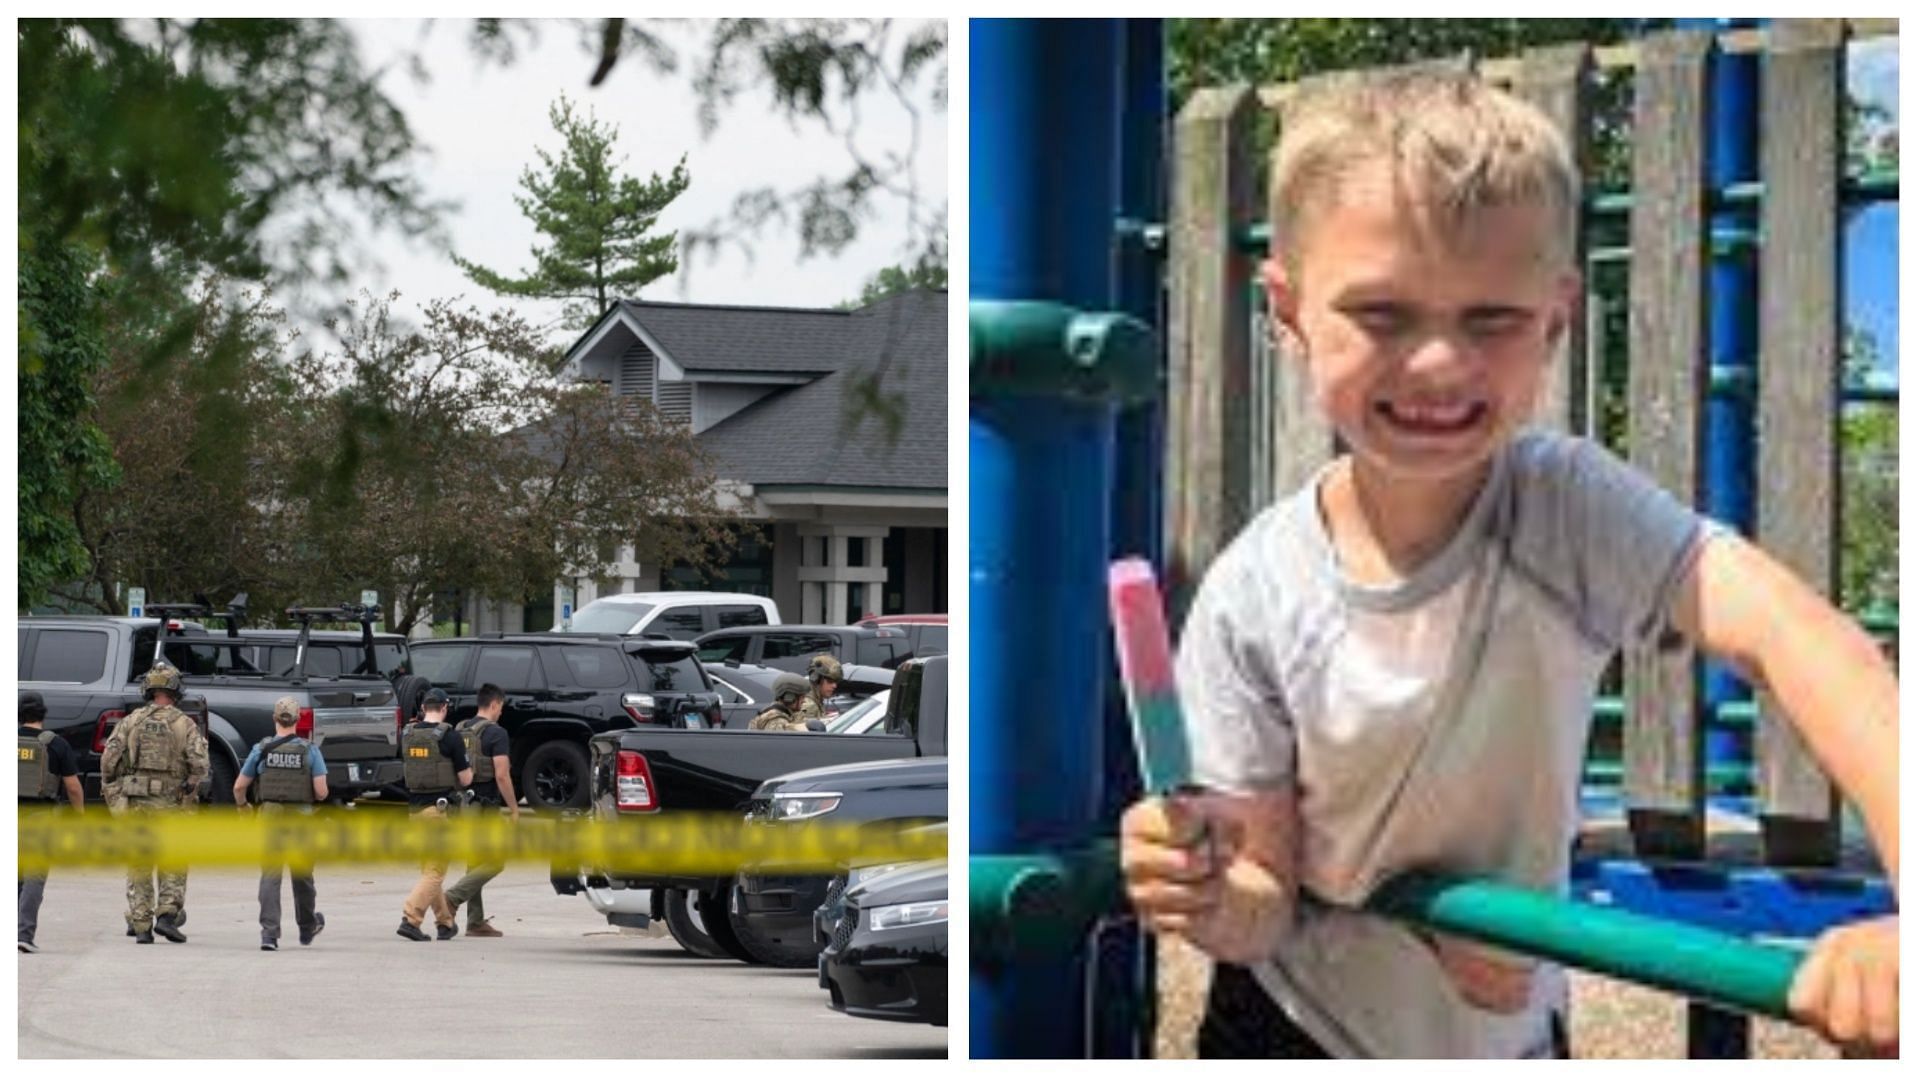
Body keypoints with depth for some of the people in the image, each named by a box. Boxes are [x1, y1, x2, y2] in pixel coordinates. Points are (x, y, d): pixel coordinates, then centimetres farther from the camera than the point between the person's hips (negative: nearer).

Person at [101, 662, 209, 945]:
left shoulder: (130, 721, 3)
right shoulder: (185, 724, -1)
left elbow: (109, 760, -2)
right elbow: (199, 765, -11)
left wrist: (113, 794, 7)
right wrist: (190, 791, 5)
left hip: (134, 804, 1)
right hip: (171, 805, -1)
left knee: (138, 869, 9)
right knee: (174, 867, 11)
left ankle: (141, 926, 5)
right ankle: (167, 916, -6)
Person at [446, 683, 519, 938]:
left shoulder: (460, 731, 11)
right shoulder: (496, 733, -12)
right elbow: (502, 775, -17)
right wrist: (514, 807, -10)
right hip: (486, 806, -8)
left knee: (475, 864, 13)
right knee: (494, 862, -1)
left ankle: (476, 922, 13)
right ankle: (453, 897, -15)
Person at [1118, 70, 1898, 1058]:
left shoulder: (1567, 513, -20)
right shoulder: (1253, 596, -20)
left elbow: (1789, 633, -37)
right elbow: (1267, 903, -13)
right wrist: (1212, 902, -38)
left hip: (1507, 1035, 1)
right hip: (1294, 1033, -1)